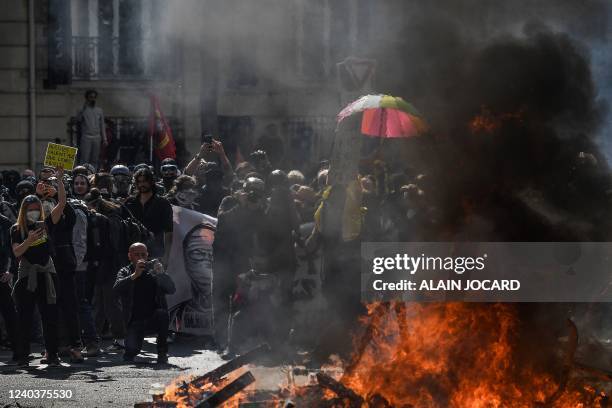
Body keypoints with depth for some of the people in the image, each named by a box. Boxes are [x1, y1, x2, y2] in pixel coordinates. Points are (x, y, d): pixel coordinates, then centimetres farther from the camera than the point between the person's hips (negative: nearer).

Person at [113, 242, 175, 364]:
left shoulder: (154, 270, 5)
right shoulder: (125, 272, 6)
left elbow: (171, 289, -8)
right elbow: (117, 288, -16)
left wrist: (161, 274, -26)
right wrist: (135, 275, -28)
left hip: (155, 317, 0)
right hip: (136, 319, 0)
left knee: (162, 313, -34)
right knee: (131, 348, -21)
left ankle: (162, 352, -16)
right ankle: (130, 353, 20)